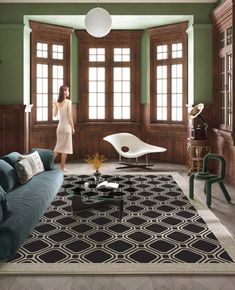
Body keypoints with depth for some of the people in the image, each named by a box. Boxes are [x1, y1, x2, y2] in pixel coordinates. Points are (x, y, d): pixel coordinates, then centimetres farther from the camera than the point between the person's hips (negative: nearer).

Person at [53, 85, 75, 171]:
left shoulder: (57, 103, 4)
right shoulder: (68, 102, -12)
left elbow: (54, 114, 12)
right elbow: (69, 116, -13)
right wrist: (73, 127, -4)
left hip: (60, 126, 5)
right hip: (67, 126, -5)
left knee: (58, 145, 17)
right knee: (65, 147, 2)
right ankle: (62, 167, 6)